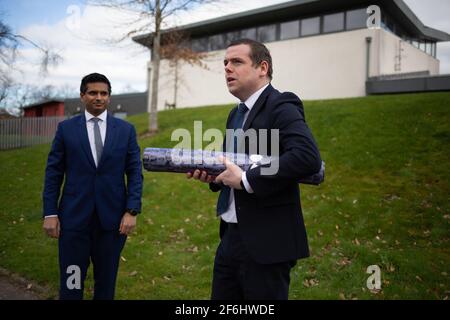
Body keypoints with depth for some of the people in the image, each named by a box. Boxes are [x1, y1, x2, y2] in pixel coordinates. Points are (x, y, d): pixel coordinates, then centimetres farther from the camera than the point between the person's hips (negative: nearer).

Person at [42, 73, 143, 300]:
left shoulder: (126, 130, 4)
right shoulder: (66, 128, 3)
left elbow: (135, 173, 2)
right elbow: (53, 173, 3)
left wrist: (132, 211, -7)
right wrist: (50, 213, -3)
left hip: (112, 218, 1)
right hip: (74, 217, -1)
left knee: (106, 281, 14)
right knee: (71, 283, 5)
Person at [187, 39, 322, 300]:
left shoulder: (281, 106, -13)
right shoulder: (236, 114, 15)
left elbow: (308, 158, -29)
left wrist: (245, 180, -24)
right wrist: (213, 174, -1)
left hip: (265, 241, -8)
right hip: (231, 236, 8)